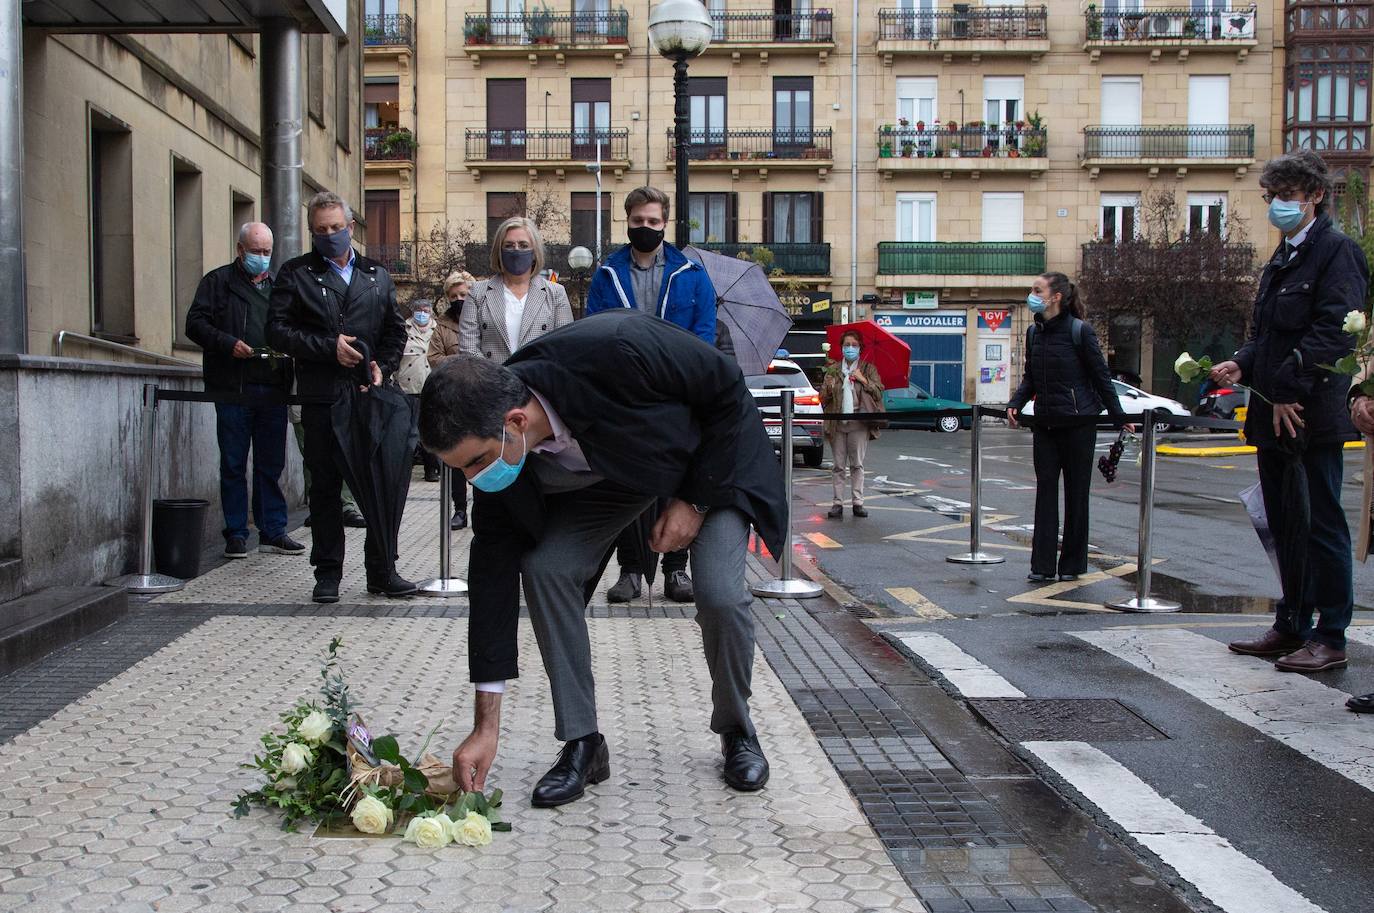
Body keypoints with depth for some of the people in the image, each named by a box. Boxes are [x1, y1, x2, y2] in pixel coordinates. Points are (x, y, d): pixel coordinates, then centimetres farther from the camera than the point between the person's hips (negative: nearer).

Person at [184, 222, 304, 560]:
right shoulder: (218, 281, 6)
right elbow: (195, 323, 0)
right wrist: (227, 343, -15)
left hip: (273, 389, 3)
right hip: (232, 388, -3)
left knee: (271, 464, 6)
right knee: (233, 465, 3)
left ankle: (273, 531, 12)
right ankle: (236, 534, 9)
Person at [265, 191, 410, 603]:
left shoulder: (378, 275, 15)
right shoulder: (295, 273, 6)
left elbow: (395, 330, 16)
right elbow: (278, 329, -3)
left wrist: (382, 367, -2)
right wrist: (329, 347, -13)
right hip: (322, 399, -2)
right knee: (325, 487, 4)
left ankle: (382, 570, 10)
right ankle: (328, 573, 13)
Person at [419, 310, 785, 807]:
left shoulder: (616, 350, -43)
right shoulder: (493, 443, -25)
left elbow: (729, 390, -25)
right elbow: (494, 568, -18)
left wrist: (694, 500, -22)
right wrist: (486, 725, -17)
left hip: (713, 453, -4)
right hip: (610, 469, 4)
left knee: (720, 595, -20)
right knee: (544, 568, -17)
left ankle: (737, 730, 9)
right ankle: (582, 743, -2)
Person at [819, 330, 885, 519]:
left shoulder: (868, 369, 10)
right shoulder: (833, 369, 13)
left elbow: (879, 392, 1)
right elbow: (823, 398, 11)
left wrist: (863, 380, -10)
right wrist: (828, 387, -10)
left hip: (859, 422, -1)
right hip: (837, 423, 1)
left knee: (857, 464, 0)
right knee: (838, 465, 1)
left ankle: (857, 502, 4)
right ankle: (838, 503, 4)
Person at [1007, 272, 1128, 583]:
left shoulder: (1080, 331, -11)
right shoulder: (1034, 332, 6)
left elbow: (1101, 377, -6)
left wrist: (1118, 415, -5)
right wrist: (1016, 403, -1)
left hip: (1078, 423, -5)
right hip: (1045, 423, 5)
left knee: (1076, 493, 5)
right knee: (1045, 491, 4)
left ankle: (1072, 564, 14)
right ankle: (1042, 565, 7)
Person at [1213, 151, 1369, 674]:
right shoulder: (1280, 261, 19)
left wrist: (1288, 390, -21)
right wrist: (1241, 365, 3)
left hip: (1313, 415, -9)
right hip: (1274, 416, 9)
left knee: (1322, 526, -3)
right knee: (1284, 526, 13)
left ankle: (1331, 638, 5)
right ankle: (1292, 627, 23)